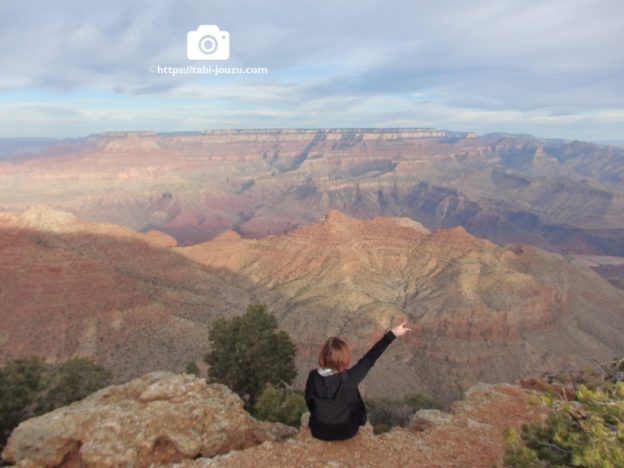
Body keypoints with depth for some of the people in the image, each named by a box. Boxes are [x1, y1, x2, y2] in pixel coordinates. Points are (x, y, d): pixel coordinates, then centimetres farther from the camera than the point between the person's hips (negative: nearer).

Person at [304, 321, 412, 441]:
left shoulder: (313, 377, -24)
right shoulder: (348, 378, -33)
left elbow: (309, 401, -6)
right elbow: (368, 360, -26)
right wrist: (392, 334, -20)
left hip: (319, 431, 2)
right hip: (346, 431, -2)